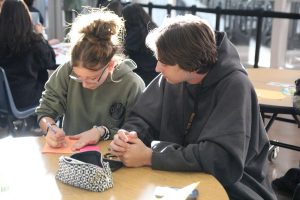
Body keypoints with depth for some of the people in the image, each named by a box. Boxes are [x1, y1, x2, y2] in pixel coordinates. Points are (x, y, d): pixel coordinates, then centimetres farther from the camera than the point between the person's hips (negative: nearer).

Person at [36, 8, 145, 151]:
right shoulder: (67, 72, -9)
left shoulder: (132, 86, -15)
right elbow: (45, 111, 0)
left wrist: (102, 131, -20)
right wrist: (51, 128, -19)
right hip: (68, 151, 2)